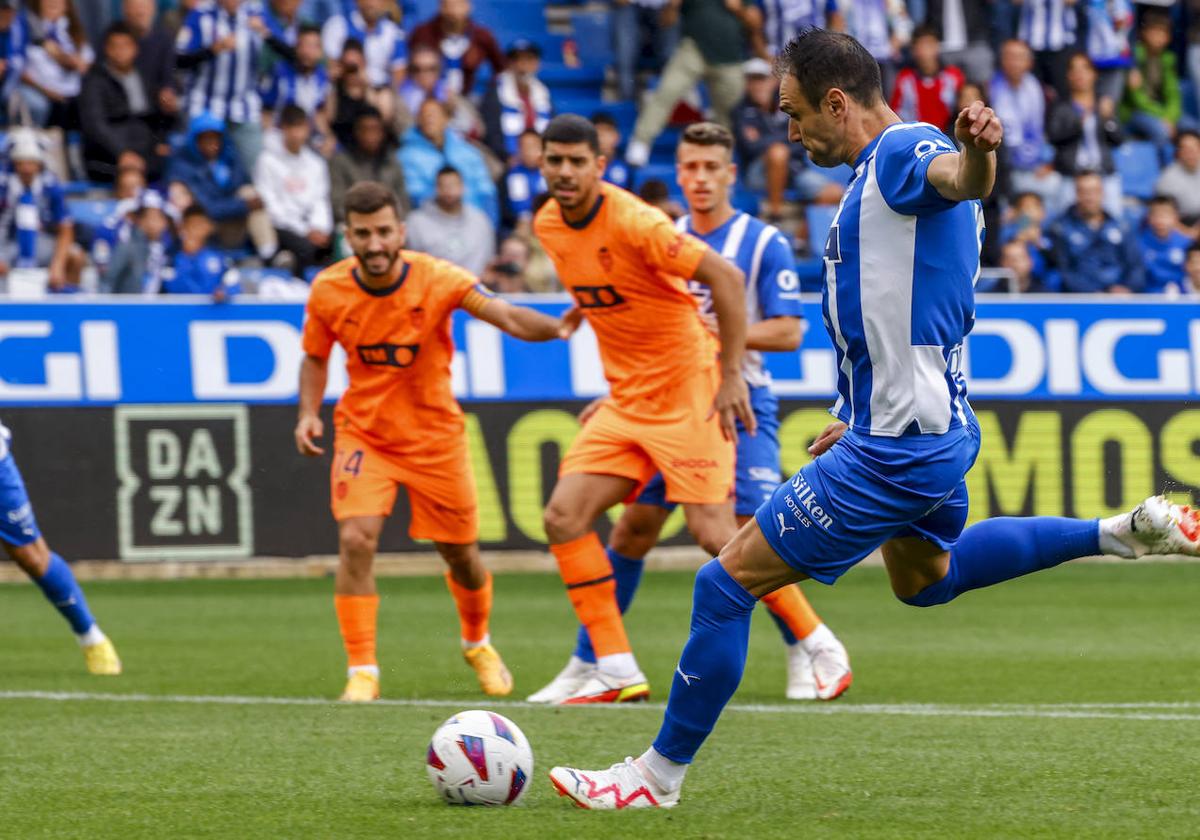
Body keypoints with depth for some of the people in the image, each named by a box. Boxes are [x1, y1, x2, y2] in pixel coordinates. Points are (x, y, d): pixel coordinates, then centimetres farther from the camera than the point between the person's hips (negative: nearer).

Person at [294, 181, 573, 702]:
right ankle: (362, 673, -10)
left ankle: (477, 644, 42)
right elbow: (315, 357, 7)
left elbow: (504, 315, -32)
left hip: (435, 436, 0)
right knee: (355, 541, -20)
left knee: (462, 556, 10)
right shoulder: (328, 292, -11)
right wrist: (309, 413, -10)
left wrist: (555, 327, -52)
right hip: (363, 433, 0)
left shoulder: (436, 279, -19)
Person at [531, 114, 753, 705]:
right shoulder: (548, 225, 4)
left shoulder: (633, 223, -21)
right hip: (626, 401, 8)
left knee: (712, 533, -13)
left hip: (687, 391, -8)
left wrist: (731, 374, -26)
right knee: (563, 517, -4)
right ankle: (616, 671, 0)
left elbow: (726, 278, -24)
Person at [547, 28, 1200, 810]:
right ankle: (1124, 532, 26)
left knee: (728, 583, -6)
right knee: (925, 577, 35)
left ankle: (659, 775, 5)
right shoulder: (883, 167, 14)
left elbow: (957, 178, -43)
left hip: (895, 451, -11)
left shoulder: (903, 151, -17)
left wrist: (977, 153, -66)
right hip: (933, 425, 11)